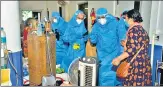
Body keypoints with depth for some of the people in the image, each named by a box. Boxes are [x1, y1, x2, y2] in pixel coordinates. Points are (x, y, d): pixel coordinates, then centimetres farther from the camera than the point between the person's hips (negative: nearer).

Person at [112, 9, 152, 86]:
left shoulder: (133, 29, -14)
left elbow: (133, 48, -22)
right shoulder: (142, 29, 13)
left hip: (135, 64, -9)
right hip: (144, 63, 9)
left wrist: (119, 59, -22)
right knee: (141, 82, 14)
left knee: (133, 83, -1)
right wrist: (126, 44, 31)